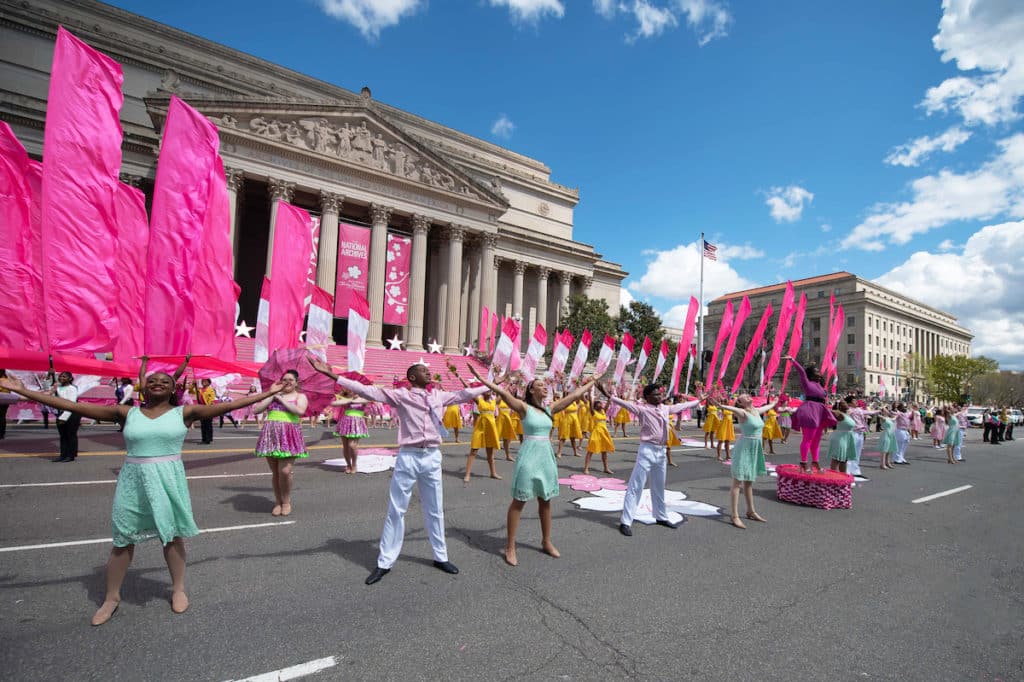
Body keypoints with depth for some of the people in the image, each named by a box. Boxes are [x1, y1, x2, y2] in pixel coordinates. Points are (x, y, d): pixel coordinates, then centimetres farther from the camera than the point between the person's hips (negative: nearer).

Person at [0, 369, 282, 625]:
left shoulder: (184, 412, -3)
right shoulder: (127, 413, 1)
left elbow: (228, 405, -8)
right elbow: (74, 406, 2)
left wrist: (268, 393, -12)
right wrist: (23, 391, 0)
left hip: (169, 480, -1)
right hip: (133, 481, 2)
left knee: (172, 536, 9)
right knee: (123, 539, 12)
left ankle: (178, 589, 28)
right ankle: (112, 597, 32)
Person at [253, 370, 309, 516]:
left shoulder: (300, 396, 5)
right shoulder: (273, 394, 18)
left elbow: (300, 411, -16)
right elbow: (256, 410, 8)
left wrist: (281, 399, -7)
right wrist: (272, 396, 0)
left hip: (289, 437, -4)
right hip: (271, 435, 4)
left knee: (285, 472, -12)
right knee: (275, 472, 5)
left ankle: (286, 502, 8)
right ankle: (278, 501, 20)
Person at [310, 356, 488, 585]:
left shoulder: (439, 395, 7)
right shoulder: (400, 395, -6)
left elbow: (464, 394, 17)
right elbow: (366, 390, -13)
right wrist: (331, 375, -21)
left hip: (433, 457, 4)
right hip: (408, 457, -3)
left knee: (435, 511, 16)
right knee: (396, 511, 7)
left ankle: (440, 557, 33)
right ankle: (385, 563, 22)